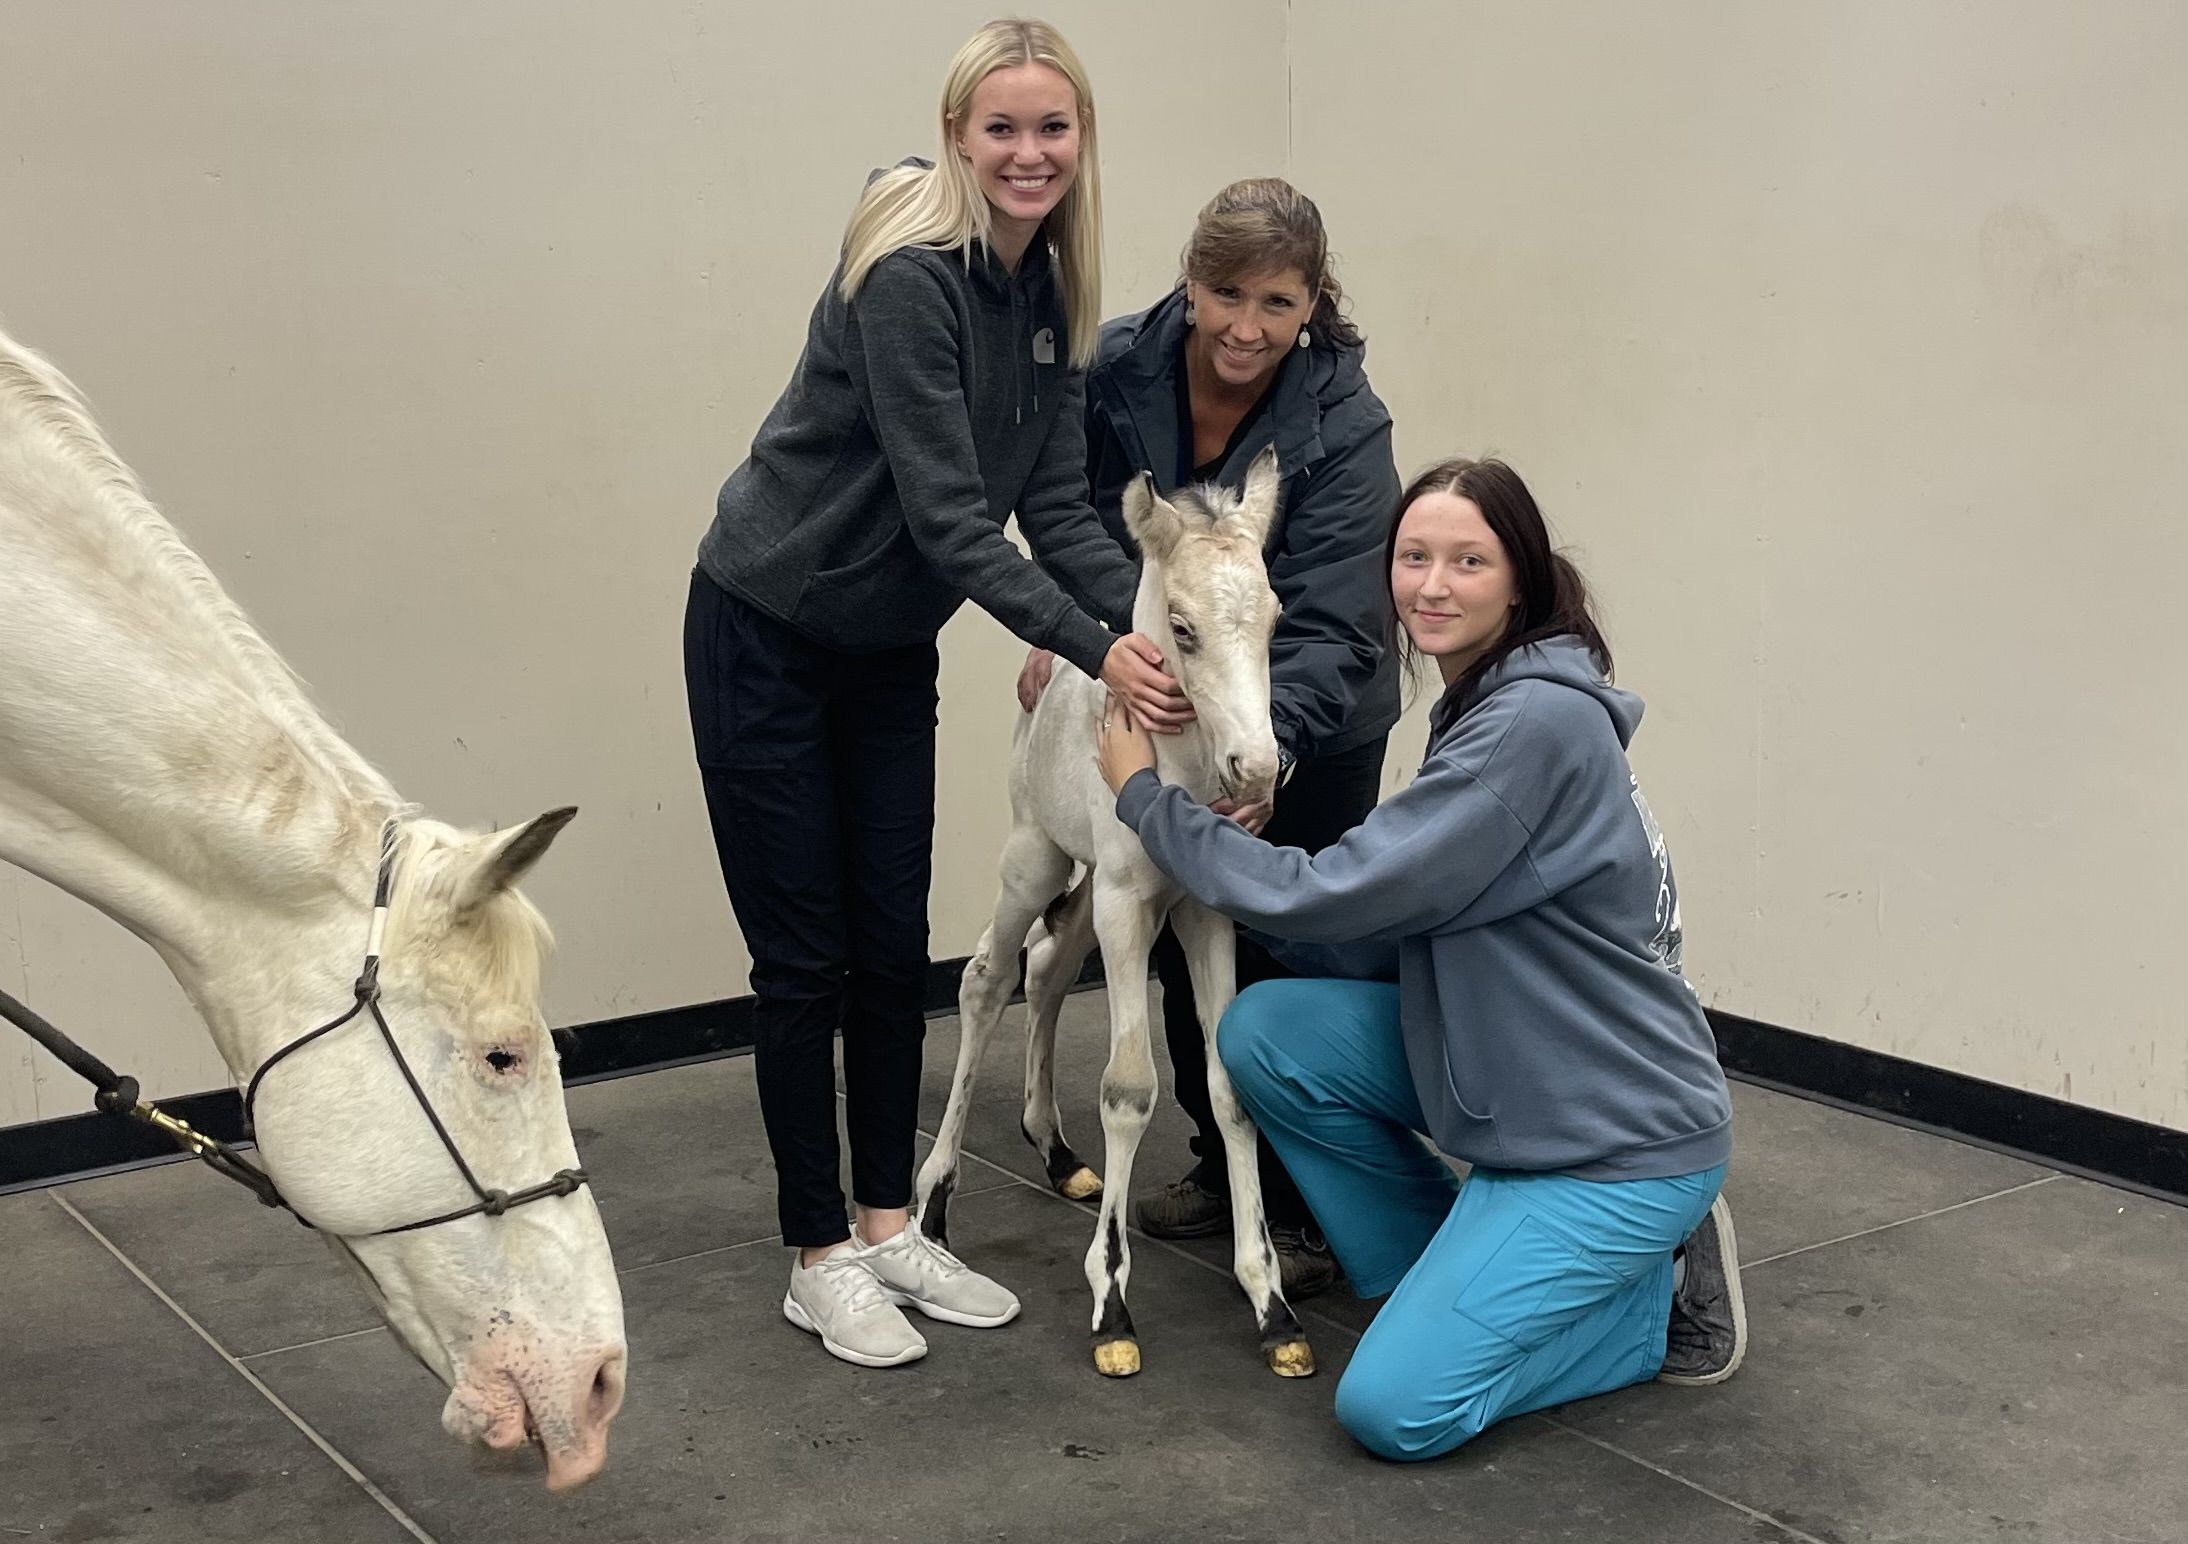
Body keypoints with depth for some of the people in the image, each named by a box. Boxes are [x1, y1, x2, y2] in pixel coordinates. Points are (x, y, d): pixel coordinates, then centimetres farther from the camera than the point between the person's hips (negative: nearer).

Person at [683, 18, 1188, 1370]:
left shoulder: (1055, 299, 0)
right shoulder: (908, 276, -24)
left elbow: (1058, 503, -4)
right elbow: (946, 513, -27)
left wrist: (1152, 622, -18)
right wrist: (1094, 649, -29)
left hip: (892, 652, 7)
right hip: (768, 640, -7)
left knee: (895, 947, 11)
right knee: (805, 957, 1)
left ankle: (888, 1227, 25)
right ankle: (820, 1259, 15)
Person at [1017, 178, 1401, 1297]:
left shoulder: (1342, 427, -27)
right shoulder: (1118, 367, -16)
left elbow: (1333, 630, -32)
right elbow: (1080, 513, 5)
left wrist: (1273, 747, -47)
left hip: (1308, 727, -4)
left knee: (1287, 954, -3)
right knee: (1181, 939, 14)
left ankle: (1305, 1205, 16)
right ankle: (1220, 1162, 33)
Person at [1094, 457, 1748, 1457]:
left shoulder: (1540, 723, -23)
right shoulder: (1476, 710, 7)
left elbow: (1330, 899, -23)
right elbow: (1382, 933, 5)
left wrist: (1143, 794, -13)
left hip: (1621, 1144, -9)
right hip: (1513, 1082, 9)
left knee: (1392, 1407, -12)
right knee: (1267, 1029, -6)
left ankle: (1656, 1294, 7)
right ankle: (1453, 1277, 11)